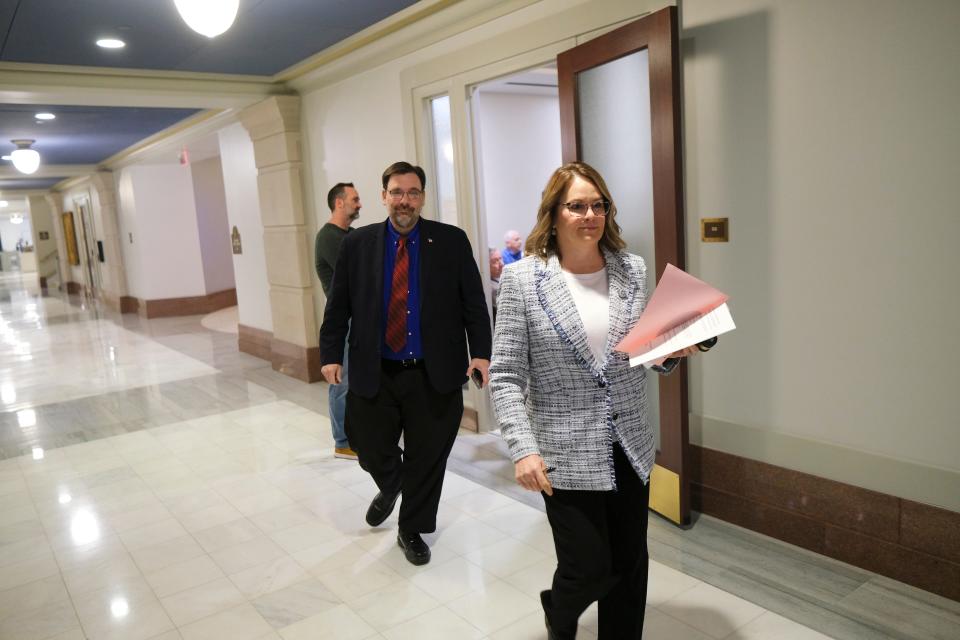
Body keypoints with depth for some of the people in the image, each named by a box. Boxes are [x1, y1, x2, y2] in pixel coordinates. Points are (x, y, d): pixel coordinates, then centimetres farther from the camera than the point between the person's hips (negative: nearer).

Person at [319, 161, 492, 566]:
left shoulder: (452, 241, -1)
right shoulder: (357, 245, 3)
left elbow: (474, 303, -2)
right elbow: (338, 306, 6)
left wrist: (481, 353, -11)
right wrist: (331, 354, -1)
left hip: (434, 376, -1)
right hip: (374, 376, 1)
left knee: (427, 459, 9)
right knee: (370, 448, 11)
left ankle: (412, 531, 32)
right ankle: (390, 487, 47)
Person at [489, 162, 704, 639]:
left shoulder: (633, 270, 3)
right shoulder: (522, 278, -9)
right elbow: (505, 376, -9)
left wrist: (674, 348, -9)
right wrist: (523, 450, -17)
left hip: (630, 448, 4)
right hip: (567, 454, -4)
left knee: (630, 567, 14)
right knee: (591, 571, 4)